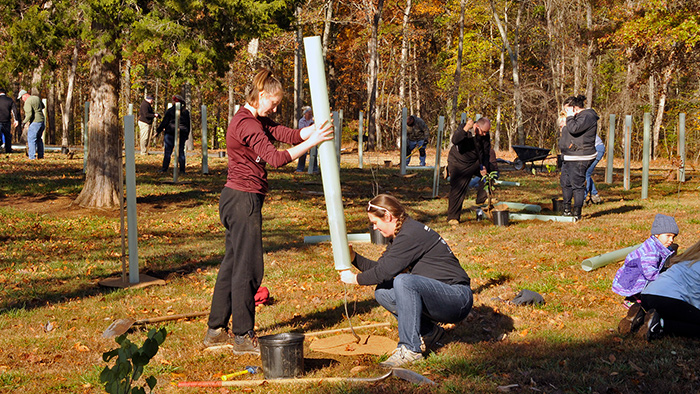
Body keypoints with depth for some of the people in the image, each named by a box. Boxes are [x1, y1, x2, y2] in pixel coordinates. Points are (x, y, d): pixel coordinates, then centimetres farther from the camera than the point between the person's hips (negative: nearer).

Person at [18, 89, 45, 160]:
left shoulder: (27, 102, -13)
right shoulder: (37, 98, 11)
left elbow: (29, 114, -22)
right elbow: (42, 106, 27)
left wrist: (24, 122, -11)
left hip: (35, 122, -8)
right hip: (42, 121, 8)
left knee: (31, 139, -4)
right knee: (38, 139, 19)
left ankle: (32, 157, -9)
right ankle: (40, 155, 21)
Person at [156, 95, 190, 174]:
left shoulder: (170, 111, -7)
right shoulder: (186, 111, 8)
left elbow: (164, 122, -6)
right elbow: (188, 124, 13)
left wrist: (158, 130, 3)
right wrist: (187, 134, 21)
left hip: (171, 132, -4)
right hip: (182, 133, 4)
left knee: (167, 151, 1)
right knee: (181, 151, 7)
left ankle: (165, 168, -1)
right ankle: (182, 169, 4)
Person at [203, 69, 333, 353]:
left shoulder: (257, 121, 15)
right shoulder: (247, 124, -17)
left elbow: (290, 135, 7)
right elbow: (276, 158, -26)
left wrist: (317, 127, -7)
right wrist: (312, 142, -23)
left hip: (236, 199, 11)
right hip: (244, 200, -11)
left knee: (233, 264, 15)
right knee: (248, 268, -4)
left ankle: (216, 331, 22)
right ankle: (243, 337, 3)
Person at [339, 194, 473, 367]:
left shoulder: (411, 234, -19)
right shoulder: (400, 235, 12)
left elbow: (385, 272, -20)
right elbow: (380, 267, 17)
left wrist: (356, 279, -5)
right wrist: (354, 257, 10)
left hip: (457, 299, -10)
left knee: (403, 281, -31)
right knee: (382, 292, 5)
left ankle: (410, 349, -22)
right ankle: (428, 333, 6)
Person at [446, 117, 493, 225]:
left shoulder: (485, 135, -9)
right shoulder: (462, 128, -19)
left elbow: (485, 153, -6)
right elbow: (455, 140, -36)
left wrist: (484, 167, -21)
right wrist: (465, 129, -48)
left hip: (475, 163, 4)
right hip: (458, 163, -4)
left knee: (491, 171, -10)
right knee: (457, 188, -11)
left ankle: (482, 199, 5)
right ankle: (453, 217, -2)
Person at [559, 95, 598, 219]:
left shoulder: (587, 117, -12)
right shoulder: (578, 116, 20)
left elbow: (574, 129, -25)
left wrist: (570, 117, -13)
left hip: (579, 159, -11)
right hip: (568, 157, 11)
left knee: (577, 184, -8)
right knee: (565, 182, 13)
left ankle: (577, 213, -3)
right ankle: (567, 209, 23)